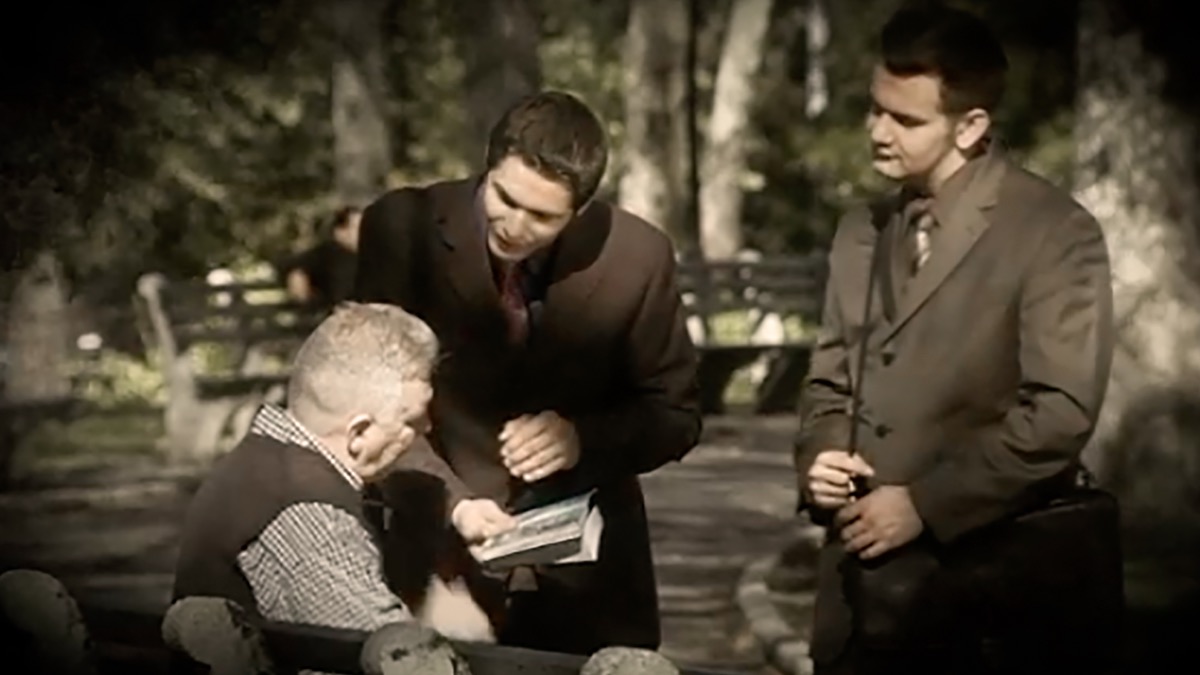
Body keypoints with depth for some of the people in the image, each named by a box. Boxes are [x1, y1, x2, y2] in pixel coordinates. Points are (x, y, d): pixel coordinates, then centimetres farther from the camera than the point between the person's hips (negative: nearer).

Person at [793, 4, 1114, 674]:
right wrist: (818, 458, -2)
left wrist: (925, 504, -16)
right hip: (860, 571, 6)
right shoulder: (862, 231, 14)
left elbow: (1060, 412, -15)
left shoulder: (1055, 232, -8)